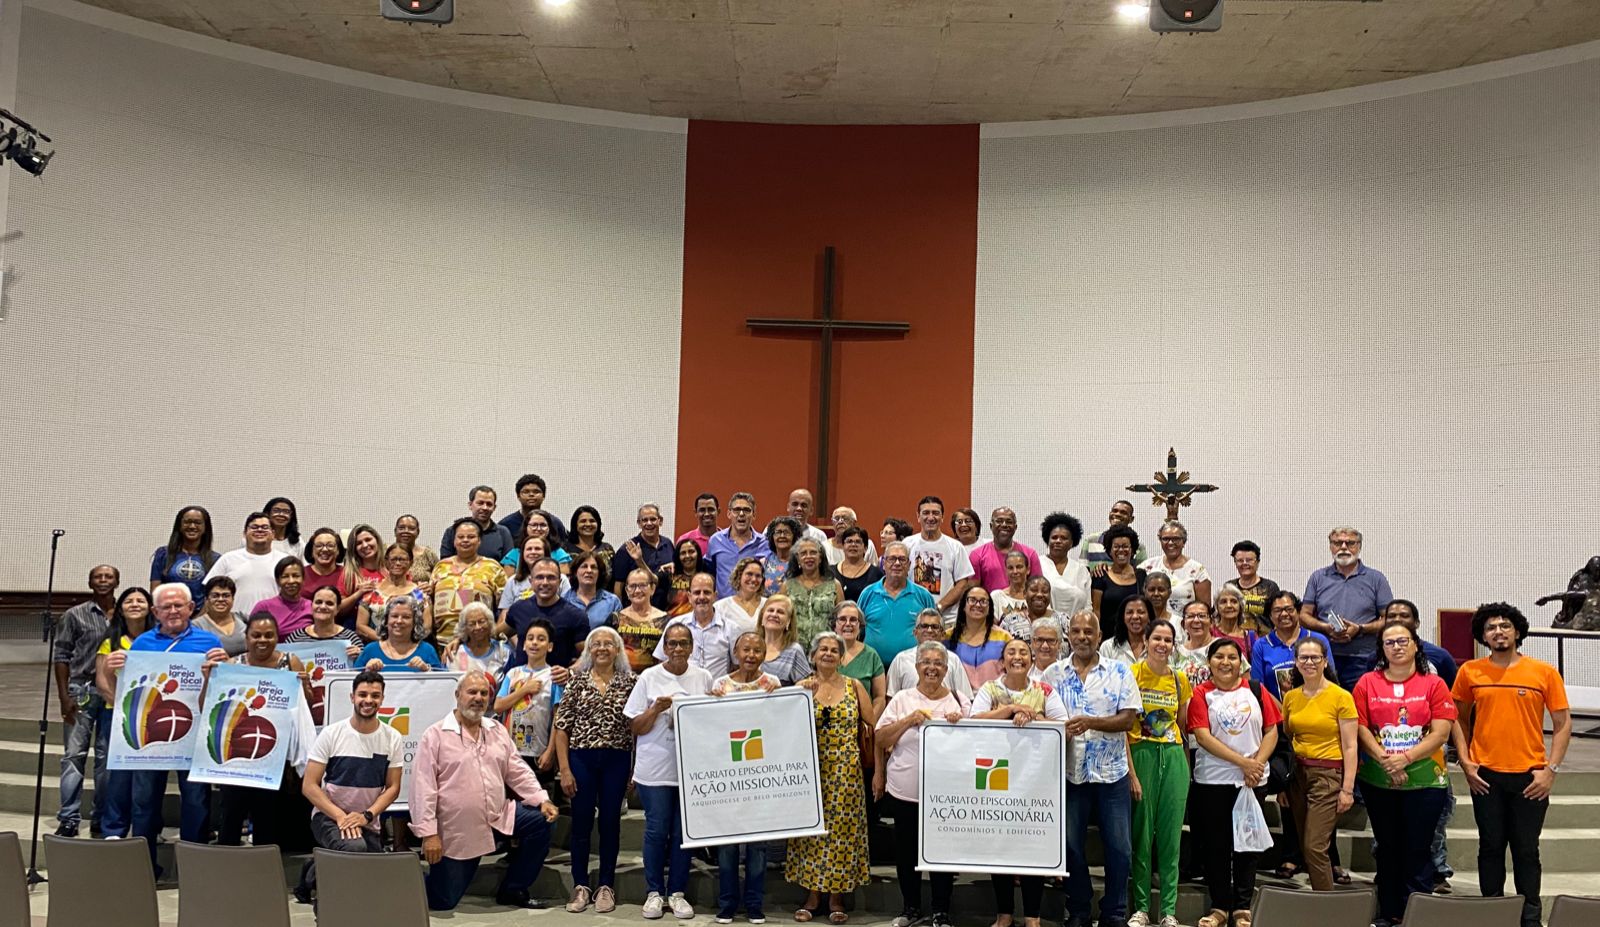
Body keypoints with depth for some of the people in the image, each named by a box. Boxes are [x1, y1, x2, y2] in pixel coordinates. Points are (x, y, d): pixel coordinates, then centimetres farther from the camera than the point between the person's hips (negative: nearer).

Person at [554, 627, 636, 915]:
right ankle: (580, 886, 18)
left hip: (617, 760, 0)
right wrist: (564, 769, -5)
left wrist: (637, 767, -1)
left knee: (610, 821, 6)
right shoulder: (576, 680, 2)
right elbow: (561, 727, 1)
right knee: (581, 821, 5)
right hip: (581, 759, 0)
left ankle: (606, 886, 18)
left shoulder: (630, 681, 2)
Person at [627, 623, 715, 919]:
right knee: (657, 830, 1)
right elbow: (637, 728, 0)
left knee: (683, 832, 5)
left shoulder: (704, 678, 4)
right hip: (655, 768, -1)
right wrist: (656, 709, -16)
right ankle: (655, 892, 15)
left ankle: (677, 892, 17)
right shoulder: (649, 678, -1)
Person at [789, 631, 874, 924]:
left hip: (845, 769, 0)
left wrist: (867, 754, 0)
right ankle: (812, 896, 13)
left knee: (841, 829, 1)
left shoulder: (854, 686, 4)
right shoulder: (802, 686, 4)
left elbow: (873, 724, 4)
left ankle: (837, 897, 12)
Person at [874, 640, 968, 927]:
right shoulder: (902, 699, 3)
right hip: (904, 792, 1)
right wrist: (908, 721, -14)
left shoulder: (959, 700, 4)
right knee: (906, 852, 10)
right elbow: (880, 740, -1)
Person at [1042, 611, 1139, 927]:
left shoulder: (1120, 672, 1)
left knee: (1119, 847, 3)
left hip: (1112, 772, 0)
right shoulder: (1053, 674, 4)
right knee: (1071, 845, 7)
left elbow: (1129, 719, -6)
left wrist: (1091, 722, -20)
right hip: (1070, 772, 1)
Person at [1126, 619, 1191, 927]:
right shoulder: (1133, 674, -5)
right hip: (1141, 754, -3)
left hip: (1174, 756, 4)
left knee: (1171, 834, 5)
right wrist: (1131, 772, -14)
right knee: (1142, 832, 1)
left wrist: (1188, 764, 6)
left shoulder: (1180, 679, 9)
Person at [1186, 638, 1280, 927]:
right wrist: (1242, 762, -14)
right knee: (1216, 846, 4)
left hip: (1253, 781, 2)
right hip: (1212, 782, -1)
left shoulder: (1256, 691, 6)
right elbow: (1203, 737, -10)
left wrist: (1257, 764, -11)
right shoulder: (1201, 694, -1)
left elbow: (1271, 731, 4)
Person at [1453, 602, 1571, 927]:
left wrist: (1550, 770, -5)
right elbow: (1460, 719, 10)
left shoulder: (1544, 672, -2)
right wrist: (1466, 763, 0)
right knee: (1491, 847, 9)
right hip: (1486, 776, 1)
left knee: (1526, 850, 6)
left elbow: (1563, 723, 2)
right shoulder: (1469, 672, 2)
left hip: (1529, 778, -1)